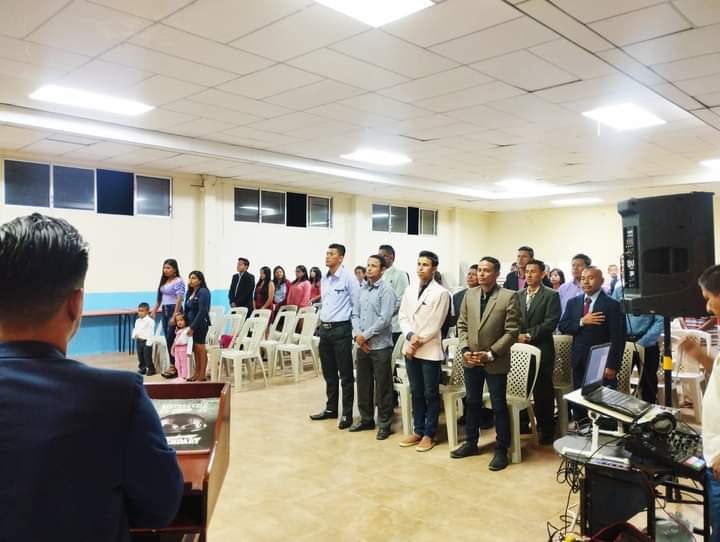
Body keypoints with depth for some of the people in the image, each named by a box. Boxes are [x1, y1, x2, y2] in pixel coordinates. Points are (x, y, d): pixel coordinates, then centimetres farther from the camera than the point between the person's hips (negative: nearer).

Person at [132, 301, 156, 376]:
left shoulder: (150, 320, -12)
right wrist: (134, 335, -2)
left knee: (147, 356, -4)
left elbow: (151, 331, -15)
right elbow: (135, 329, 17)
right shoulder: (137, 320, 11)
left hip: (146, 341, -7)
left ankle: (151, 369, 6)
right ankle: (142, 368, 23)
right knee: (140, 356, 12)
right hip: (138, 340, 7)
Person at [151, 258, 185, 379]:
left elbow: (179, 300, -16)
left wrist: (174, 316, -21)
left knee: (172, 339, -7)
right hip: (164, 311, 8)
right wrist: (154, 311, 19)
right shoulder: (164, 281, 14)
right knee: (168, 340, 8)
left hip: (174, 310, -8)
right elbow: (159, 298, 21)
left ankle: (174, 366, 1)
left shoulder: (178, 281, -10)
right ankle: (172, 365, 14)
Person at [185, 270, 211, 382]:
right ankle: (197, 373, 19)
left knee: (200, 348, -2)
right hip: (191, 323, 7)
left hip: (200, 324, -7)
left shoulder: (203, 292, -11)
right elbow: (187, 310, 14)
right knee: (194, 349, 10)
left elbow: (202, 311, -17)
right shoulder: (190, 292, 11)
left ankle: (202, 375, 5)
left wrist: (193, 327, -18)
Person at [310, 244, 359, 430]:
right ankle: (331, 409, 27)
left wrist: (355, 330, -10)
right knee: (329, 373, 15)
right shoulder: (324, 279, 12)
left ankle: (347, 414, 9)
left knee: (345, 374, 1)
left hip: (341, 329, -7)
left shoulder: (348, 278, -10)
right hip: (324, 329, 7)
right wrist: (322, 321, 17)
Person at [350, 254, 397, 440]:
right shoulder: (362, 289, 10)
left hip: (380, 346, -6)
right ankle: (366, 419, 29)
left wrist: (365, 335, -13)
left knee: (382, 387, 3)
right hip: (362, 345, 6)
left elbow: (384, 319, -16)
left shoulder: (386, 290, -10)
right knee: (363, 384, 15)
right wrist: (357, 335, -6)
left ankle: (384, 424, 14)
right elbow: (355, 314, 9)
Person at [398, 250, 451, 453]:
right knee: (416, 392, 13)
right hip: (410, 349, 5)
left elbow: (435, 325, -11)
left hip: (430, 350, -5)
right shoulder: (410, 290, 9)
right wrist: (410, 336, -9)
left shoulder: (441, 293, -8)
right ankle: (418, 431, 25)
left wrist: (418, 341, -10)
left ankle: (429, 434, 16)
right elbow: (403, 317, 8)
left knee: (431, 394, 5)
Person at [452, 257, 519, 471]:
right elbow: (462, 325, 8)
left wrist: (491, 354, -16)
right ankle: (471, 443, 32)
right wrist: (465, 349, -6)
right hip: (471, 360, 5)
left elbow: (511, 331, -12)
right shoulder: (469, 294, 5)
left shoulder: (509, 297, -11)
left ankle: (501, 449, 20)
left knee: (499, 406, 6)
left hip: (495, 362, -5)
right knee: (472, 403, 17)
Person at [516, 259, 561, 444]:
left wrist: (529, 335, -15)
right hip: (521, 348, 4)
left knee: (543, 390, 3)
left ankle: (547, 429, 16)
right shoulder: (519, 295, 13)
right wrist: (517, 335, -6)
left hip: (542, 349, -4)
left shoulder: (551, 295, -4)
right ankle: (523, 423, 19)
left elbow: (551, 322, -12)